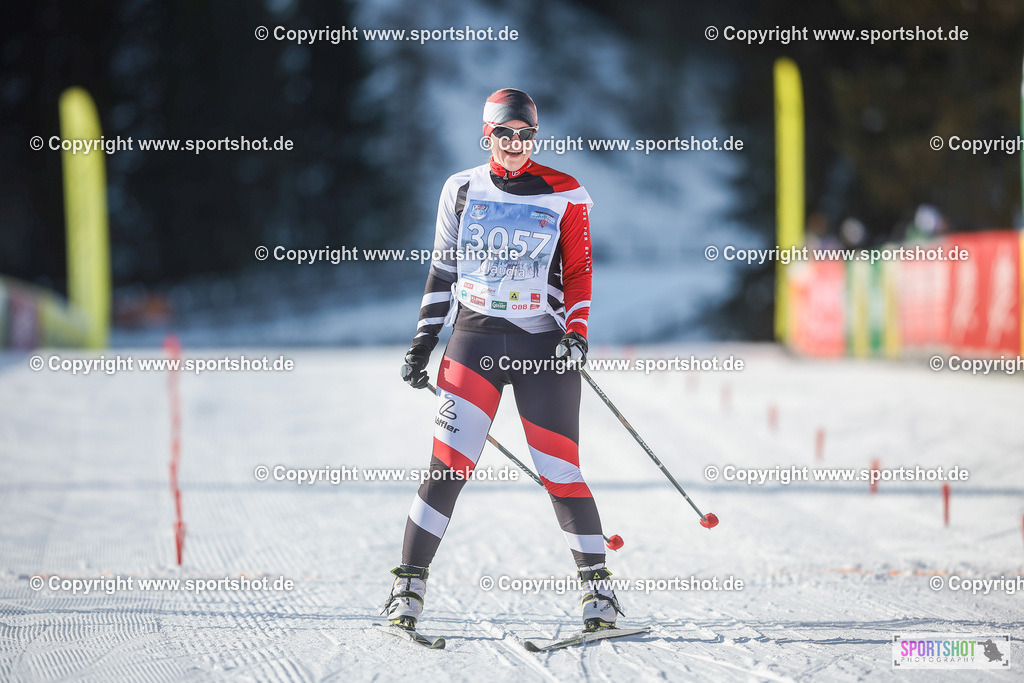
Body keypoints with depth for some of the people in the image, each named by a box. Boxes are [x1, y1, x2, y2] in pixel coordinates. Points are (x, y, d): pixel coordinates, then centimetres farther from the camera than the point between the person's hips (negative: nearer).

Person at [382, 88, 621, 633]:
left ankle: (598, 588, 9)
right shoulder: (462, 191, 9)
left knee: (560, 471, -2)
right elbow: (442, 269, 15)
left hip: (544, 342, -1)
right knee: (448, 465, -10)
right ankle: (408, 585, -6)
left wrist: (576, 333, -9)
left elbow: (578, 274, 6)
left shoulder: (565, 195, 3)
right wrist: (424, 339, 11)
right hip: (475, 337, 1)